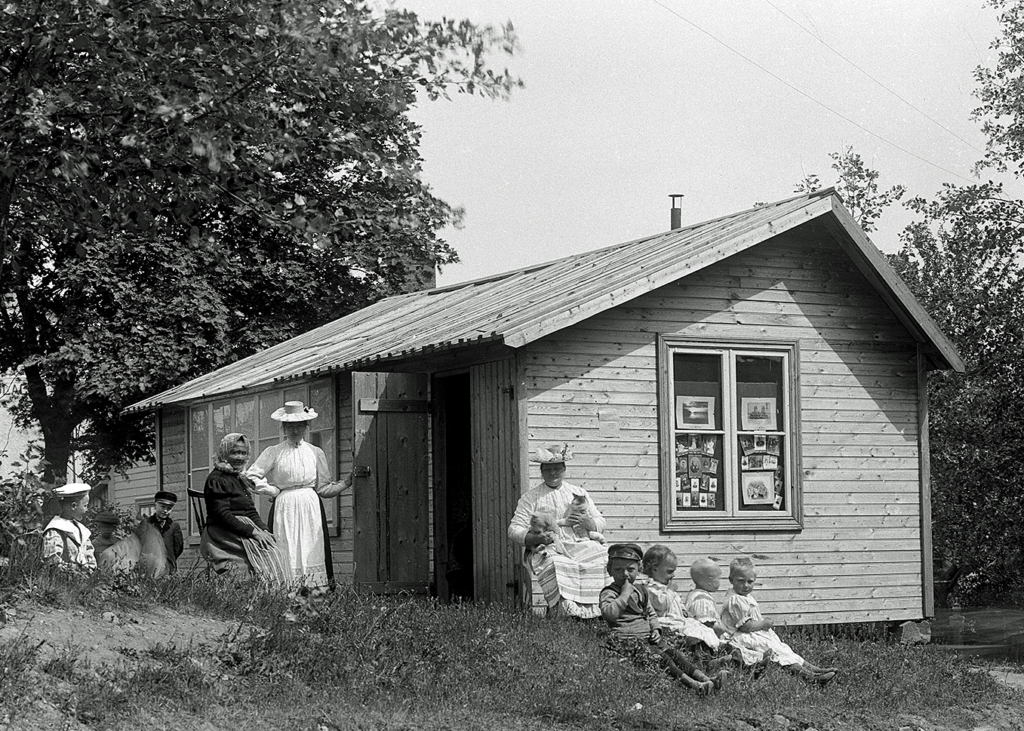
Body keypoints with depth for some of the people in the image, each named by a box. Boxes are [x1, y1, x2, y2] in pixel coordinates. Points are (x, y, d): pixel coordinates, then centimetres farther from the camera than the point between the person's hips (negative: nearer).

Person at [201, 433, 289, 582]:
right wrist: (251, 531, -18)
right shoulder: (217, 479, -5)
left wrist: (264, 529, 2)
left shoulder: (240, 479, 23)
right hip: (225, 533, -8)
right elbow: (223, 515, -14)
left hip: (247, 528, 8)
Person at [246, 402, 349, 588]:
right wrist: (274, 490, -1)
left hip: (311, 508, 2)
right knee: (288, 553, -7)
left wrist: (346, 483, 2)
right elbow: (251, 476, 1)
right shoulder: (274, 452, 4)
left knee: (311, 550, -5)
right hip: (284, 508, -2)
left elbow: (323, 488, 12)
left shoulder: (316, 453, 12)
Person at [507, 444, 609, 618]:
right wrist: (537, 538, -16)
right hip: (546, 550, -3)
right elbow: (514, 531, 4)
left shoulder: (579, 493, 22)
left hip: (578, 546, 3)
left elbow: (601, 523, 20)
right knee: (556, 565, -38)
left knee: (603, 555, -27)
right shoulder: (530, 497, 13)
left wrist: (587, 522, -4)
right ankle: (568, 609, -46)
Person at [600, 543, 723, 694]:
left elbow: (651, 613, 29)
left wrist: (655, 629, 10)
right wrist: (625, 594, -17)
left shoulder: (641, 590, 20)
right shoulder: (609, 592, -2)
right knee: (659, 657, -26)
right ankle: (692, 684, -39)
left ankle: (704, 678, -26)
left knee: (673, 653, -14)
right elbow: (609, 613, -22)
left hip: (647, 637, 7)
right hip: (625, 640, -7)